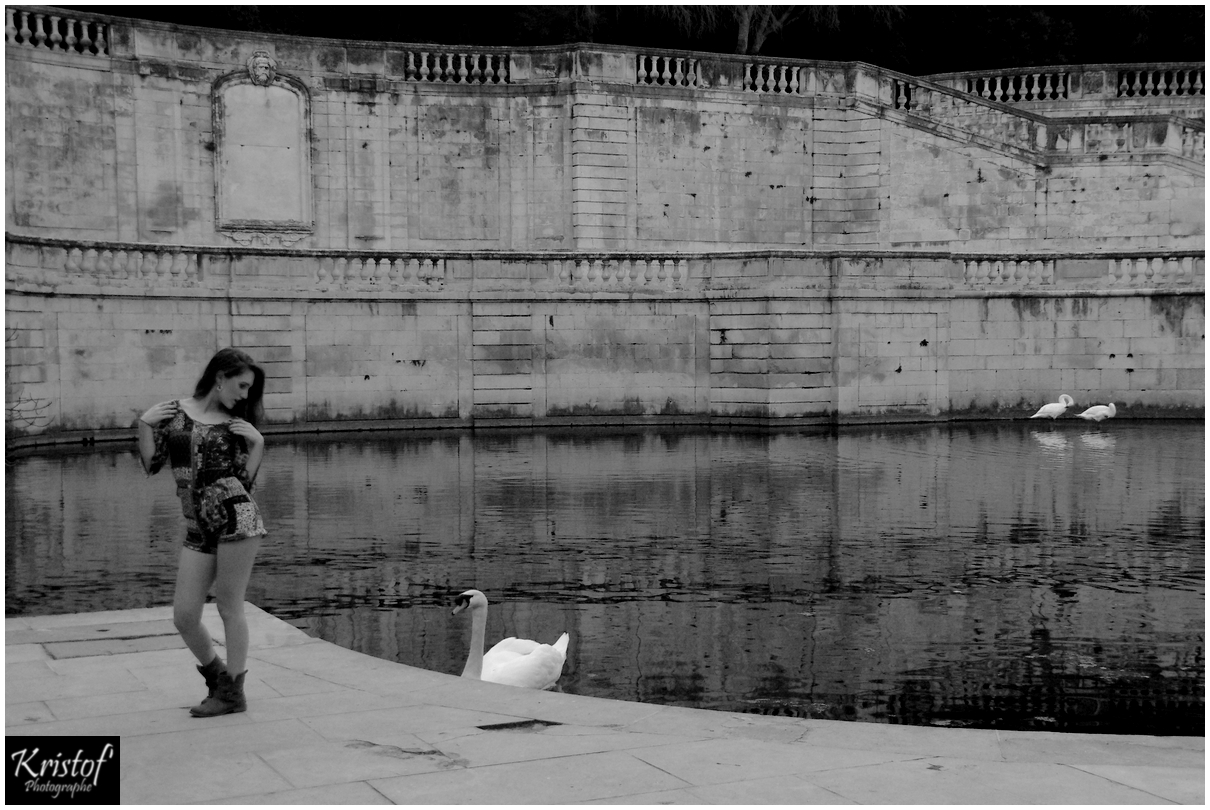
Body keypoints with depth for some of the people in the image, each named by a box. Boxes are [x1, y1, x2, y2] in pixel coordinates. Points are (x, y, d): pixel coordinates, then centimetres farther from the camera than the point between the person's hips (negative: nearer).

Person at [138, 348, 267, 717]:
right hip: (198, 528, 3)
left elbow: (245, 480, 5)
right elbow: (151, 465, 7)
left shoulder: (235, 423, 8)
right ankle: (219, 677, 27)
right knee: (183, 616, 2)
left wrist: (257, 443, -5)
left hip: (235, 515, -2)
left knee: (229, 607, 1)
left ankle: (233, 692, 15)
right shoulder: (173, 412, 9)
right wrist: (145, 424, -3)